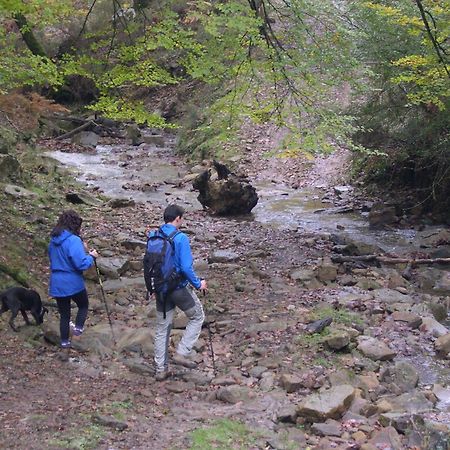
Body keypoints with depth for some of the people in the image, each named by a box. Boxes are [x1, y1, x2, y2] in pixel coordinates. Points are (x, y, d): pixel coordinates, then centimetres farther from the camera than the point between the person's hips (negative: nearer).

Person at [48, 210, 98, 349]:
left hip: (56, 284, 6)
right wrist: (91, 256, -4)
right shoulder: (74, 240, -19)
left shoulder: (54, 240, 5)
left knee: (64, 314, 16)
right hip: (73, 283, -6)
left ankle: (65, 341, 20)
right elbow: (81, 264, -23)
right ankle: (78, 327, 5)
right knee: (83, 305, 22)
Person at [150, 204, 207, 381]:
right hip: (180, 288, -6)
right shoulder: (181, 238, -18)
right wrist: (198, 284, -7)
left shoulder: (153, 237, 0)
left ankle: (160, 369, 20)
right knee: (197, 317, 18)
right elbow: (186, 268, -22)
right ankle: (182, 353, 9)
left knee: (162, 328, 14)